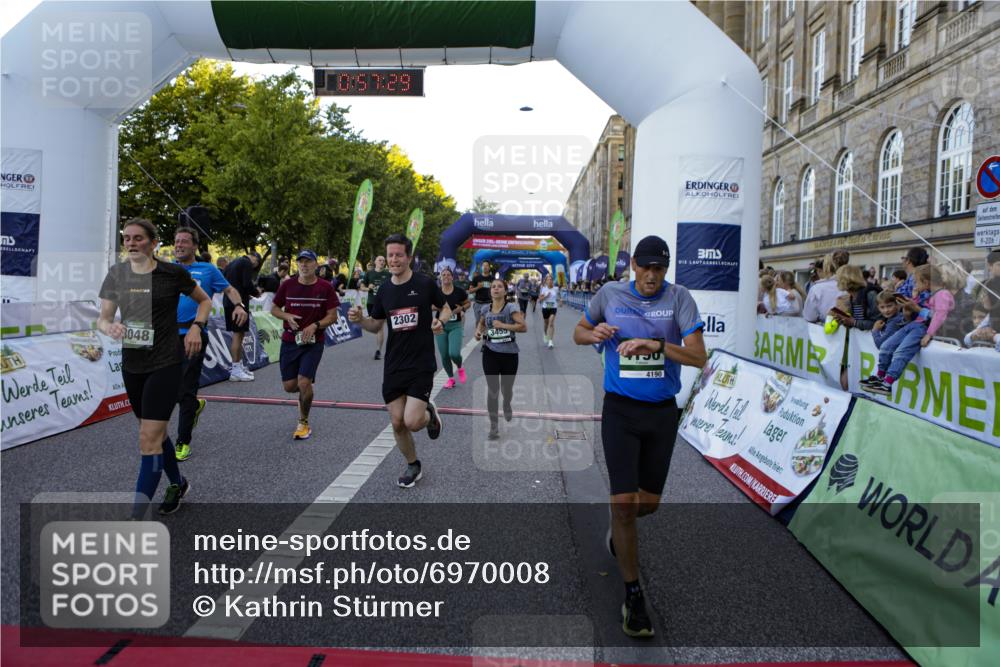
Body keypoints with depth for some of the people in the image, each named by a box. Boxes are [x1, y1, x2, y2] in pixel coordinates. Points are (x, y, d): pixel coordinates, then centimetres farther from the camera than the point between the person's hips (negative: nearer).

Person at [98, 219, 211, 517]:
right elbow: (102, 318, 3)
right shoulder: (116, 274, 2)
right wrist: (110, 328, -19)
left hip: (165, 364, -5)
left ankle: (136, 517, -5)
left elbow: (205, 300, 7)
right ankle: (178, 483, 43)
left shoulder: (173, 273, -8)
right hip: (131, 365, 5)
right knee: (155, 432, 20)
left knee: (149, 439, -10)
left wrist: (196, 327, -9)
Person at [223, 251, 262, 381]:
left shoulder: (232, 263, 20)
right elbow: (247, 284, -19)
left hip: (228, 302, 9)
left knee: (238, 334, 16)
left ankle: (239, 364, 24)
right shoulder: (247, 263, -9)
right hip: (239, 302, -9)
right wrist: (256, 293, 0)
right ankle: (235, 370, -6)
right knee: (238, 334, -7)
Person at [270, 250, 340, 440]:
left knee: (304, 382, -15)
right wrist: (287, 316, -11)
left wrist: (315, 325, -18)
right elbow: (274, 309, 9)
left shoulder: (325, 288, -5)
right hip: (290, 341, 3)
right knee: (289, 386, 4)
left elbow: (333, 316, -2)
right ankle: (306, 390, 42)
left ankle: (303, 422, 7)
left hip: (313, 342, -3)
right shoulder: (288, 285, 1)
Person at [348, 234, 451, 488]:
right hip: (393, 366, 4)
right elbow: (376, 325, 13)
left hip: (421, 364, -4)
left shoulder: (426, 283, -7)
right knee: (397, 423, 7)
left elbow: (446, 308, 6)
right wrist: (359, 319, -7)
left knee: (412, 422, -14)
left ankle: (430, 414, 22)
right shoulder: (384, 290, 5)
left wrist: (440, 320, -15)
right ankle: (413, 466, 30)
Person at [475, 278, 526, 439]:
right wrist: (478, 331, 3)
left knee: (507, 388, 16)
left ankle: (507, 406, 52)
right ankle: (494, 426, 4)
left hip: (509, 353, -1)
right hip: (490, 353, 2)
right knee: (492, 389, -4)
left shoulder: (511, 308, -9)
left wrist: (503, 325, -20)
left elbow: (524, 327, -18)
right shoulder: (485, 309, 3)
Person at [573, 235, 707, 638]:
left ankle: (618, 529, 50)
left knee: (649, 503, 14)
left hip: (662, 412, 1)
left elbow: (698, 356, -12)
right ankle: (633, 597, 8)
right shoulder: (609, 294, -1)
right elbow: (578, 333, 12)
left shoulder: (679, 298, -5)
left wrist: (654, 344, -25)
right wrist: (595, 334, -11)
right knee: (625, 503, -7)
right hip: (620, 410, -1)